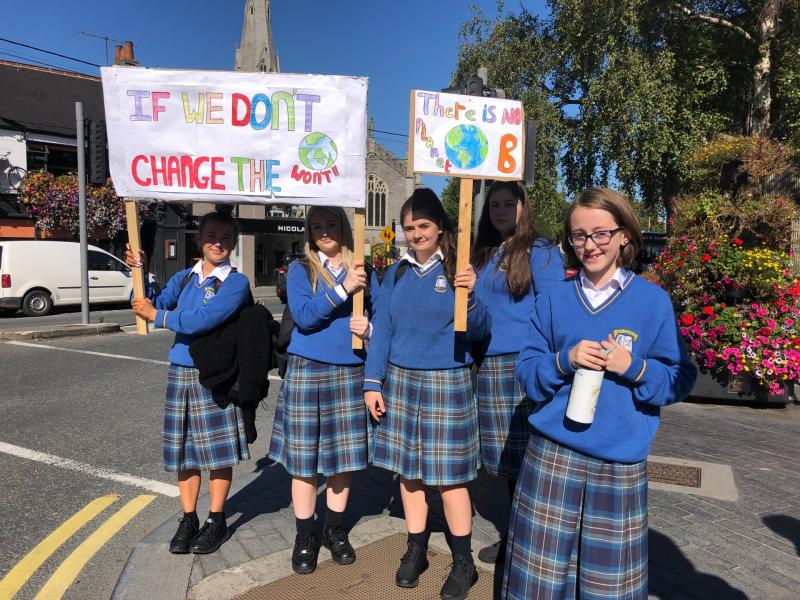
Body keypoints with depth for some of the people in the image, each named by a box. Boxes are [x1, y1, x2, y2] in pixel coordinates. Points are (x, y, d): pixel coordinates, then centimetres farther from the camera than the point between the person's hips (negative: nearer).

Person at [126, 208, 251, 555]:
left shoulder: (236, 283, -9)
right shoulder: (183, 278, 10)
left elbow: (204, 319, -22)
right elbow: (149, 306, 6)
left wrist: (158, 315, -13)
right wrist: (141, 274, -7)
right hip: (180, 374, 5)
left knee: (218, 451, 6)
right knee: (184, 450, 12)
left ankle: (216, 521, 23)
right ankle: (188, 519, 28)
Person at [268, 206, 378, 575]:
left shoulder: (362, 271, 8)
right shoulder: (300, 270, 2)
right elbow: (303, 316, -13)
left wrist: (370, 329, -11)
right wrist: (342, 288, -20)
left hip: (350, 372, 2)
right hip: (307, 370, -2)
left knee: (344, 455, 9)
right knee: (303, 457, 5)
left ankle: (335, 530, 29)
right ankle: (305, 535, 23)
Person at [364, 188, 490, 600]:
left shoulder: (459, 270, -3)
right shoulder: (395, 273, 7)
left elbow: (479, 331, -6)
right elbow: (381, 331, 7)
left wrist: (469, 296, -25)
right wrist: (372, 383, 2)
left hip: (447, 382, -4)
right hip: (401, 381, 4)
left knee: (448, 474, 2)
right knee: (408, 471, 12)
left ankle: (463, 562, 20)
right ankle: (415, 551, 30)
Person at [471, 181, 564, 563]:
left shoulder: (540, 251, -4)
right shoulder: (483, 255, 17)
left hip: (525, 364, -7)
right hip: (490, 366, 7)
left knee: (527, 453, -1)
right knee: (506, 456, 14)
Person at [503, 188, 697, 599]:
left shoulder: (653, 300, 0)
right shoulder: (555, 298, 4)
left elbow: (680, 380, 2)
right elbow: (526, 371, 3)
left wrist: (635, 368, -16)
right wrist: (564, 360, -15)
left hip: (620, 462, -1)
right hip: (552, 455, 1)